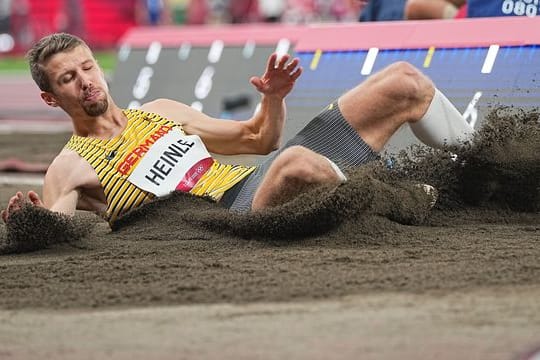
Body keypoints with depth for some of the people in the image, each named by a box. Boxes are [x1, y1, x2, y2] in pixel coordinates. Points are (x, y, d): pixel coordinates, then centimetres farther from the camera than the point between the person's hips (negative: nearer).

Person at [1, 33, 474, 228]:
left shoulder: (159, 112, 24)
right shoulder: (71, 167, 6)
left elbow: (259, 140, 28)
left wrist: (273, 98, 8)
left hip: (261, 182, 7)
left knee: (404, 81, 3)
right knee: (296, 164, -44)